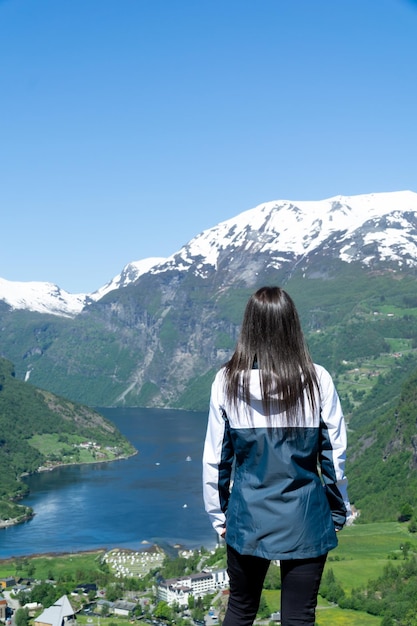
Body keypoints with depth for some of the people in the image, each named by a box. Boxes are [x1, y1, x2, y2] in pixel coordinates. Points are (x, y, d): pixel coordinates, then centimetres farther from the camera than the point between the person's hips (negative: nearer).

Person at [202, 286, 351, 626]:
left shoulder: (228, 380, -8)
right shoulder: (316, 380, -11)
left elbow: (215, 459, -1)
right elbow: (334, 455, -4)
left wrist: (218, 514, 12)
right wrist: (339, 513, 10)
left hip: (248, 520, 1)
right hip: (304, 521, -1)